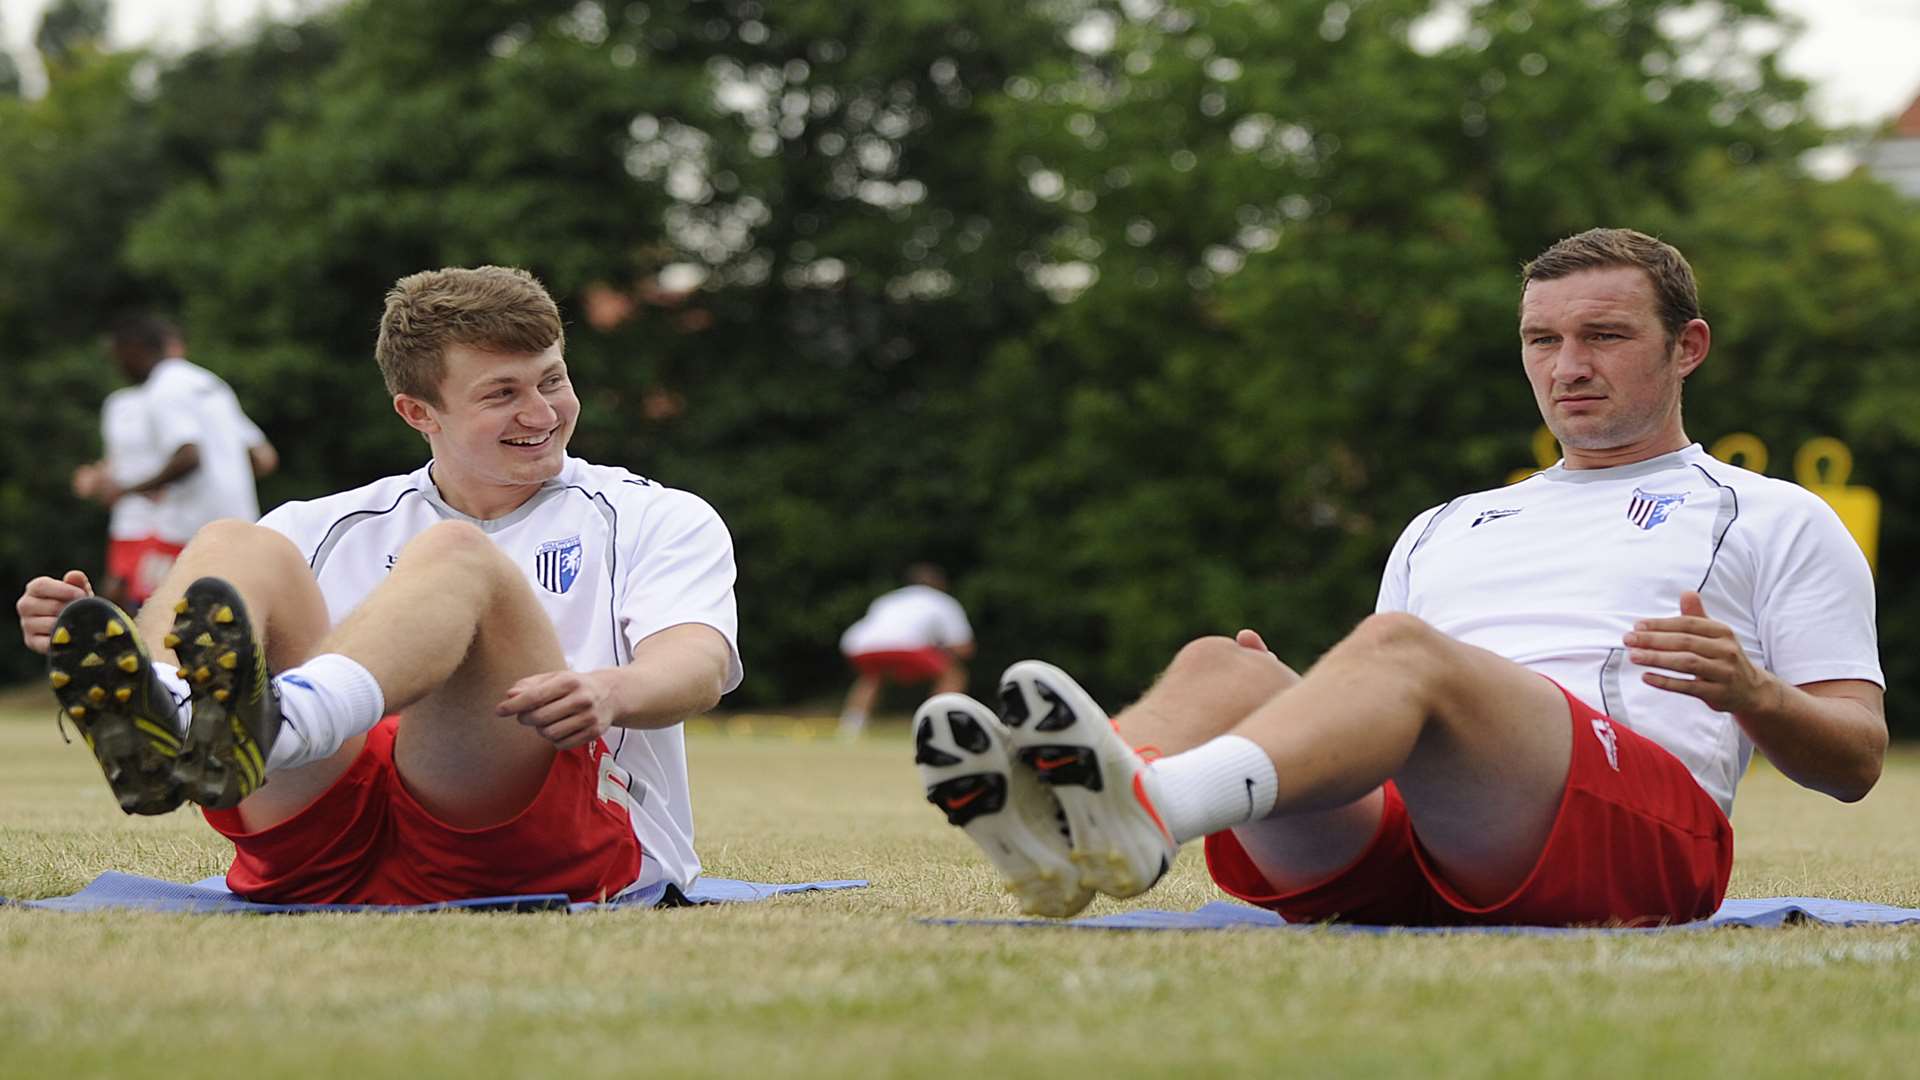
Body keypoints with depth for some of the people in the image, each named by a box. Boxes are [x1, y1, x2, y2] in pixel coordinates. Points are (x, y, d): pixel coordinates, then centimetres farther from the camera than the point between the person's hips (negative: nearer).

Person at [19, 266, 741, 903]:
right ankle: (156, 721, -49)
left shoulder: (659, 521, 18)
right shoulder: (328, 529, 25)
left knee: (455, 558, -25)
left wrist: (609, 692, -28)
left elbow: (700, 663, -2)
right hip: (322, 860, 3)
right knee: (233, 548, -13)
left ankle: (274, 725, -58)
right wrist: (82, 638, -13)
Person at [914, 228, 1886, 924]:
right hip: (1392, 864, 5)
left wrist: (1749, 690, -6)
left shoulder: (1776, 519, 25)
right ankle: (1065, 834, -58)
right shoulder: (1443, 529, 38)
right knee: (1221, 664, -24)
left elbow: (1854, 761, 16)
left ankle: (1150, 808, -64)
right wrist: (1292, 693, 7)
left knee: (1401, 649, -34)